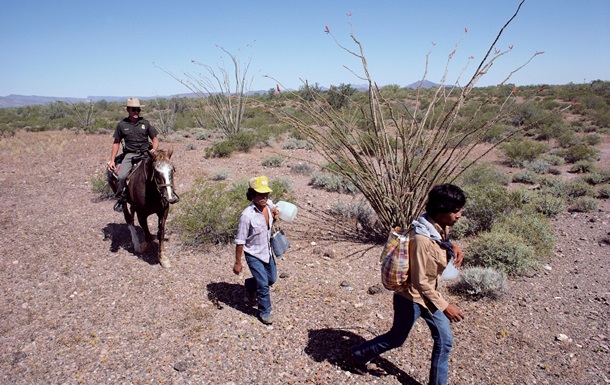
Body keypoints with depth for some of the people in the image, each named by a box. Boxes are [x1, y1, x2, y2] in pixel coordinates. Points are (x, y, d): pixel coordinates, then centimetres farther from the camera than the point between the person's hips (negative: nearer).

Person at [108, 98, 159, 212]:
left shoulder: (145, 123, 8)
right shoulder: (122, 125, 6)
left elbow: (155, 139, 13)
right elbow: (116, 143, 12)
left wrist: (154, 149, -9)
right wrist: (112, 160, 6)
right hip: (130, 154, -1)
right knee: (121, 176, -22)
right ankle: (120, 199, 1)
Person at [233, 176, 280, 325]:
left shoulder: (269, 204, -11)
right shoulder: (247, 215, -29)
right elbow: (240, 241, -20)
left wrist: (275, 216, -12)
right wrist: (238, 263, -13)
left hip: (267, 251, 7)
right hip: (254, 254, -7)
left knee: (272, 279, 21)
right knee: (263, 285, -1)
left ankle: (250, 285, 49)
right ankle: (265, 312, 24)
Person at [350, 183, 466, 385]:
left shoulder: (441, 227, -8)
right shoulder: (422, 239, -34)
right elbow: (419, 281, -29)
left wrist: (453, 246, -1)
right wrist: (444, 306, -25)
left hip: (429, 294, 8)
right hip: (411, 297, -8)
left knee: (445, 340, 13)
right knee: (396, 338, 14)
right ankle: (358, 354, 38)